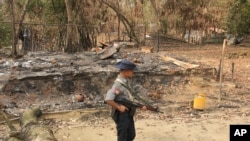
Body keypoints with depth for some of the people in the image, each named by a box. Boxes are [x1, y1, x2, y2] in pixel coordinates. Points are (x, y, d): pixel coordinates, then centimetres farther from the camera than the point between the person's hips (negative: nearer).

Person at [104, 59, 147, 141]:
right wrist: (119, 107, -22)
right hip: (121, 115, -9)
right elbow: (108, 99, -32)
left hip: (129, 114, 9)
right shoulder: (118, 84, -23)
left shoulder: (127, 80, 5)